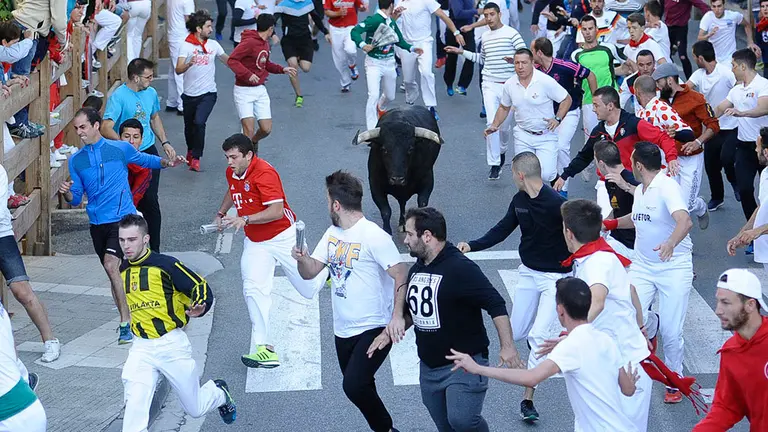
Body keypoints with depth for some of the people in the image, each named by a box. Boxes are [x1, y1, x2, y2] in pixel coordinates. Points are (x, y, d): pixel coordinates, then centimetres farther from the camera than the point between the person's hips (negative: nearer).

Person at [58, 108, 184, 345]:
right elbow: (76, 199, 10)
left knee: (111, 264, -23)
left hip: (122, 217, -5)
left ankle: (126, 322, -18)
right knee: (114, 272, 12)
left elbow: (146, 160, 16)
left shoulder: (120, 149, -2)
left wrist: (166, 163, -3)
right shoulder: (76, 161, 7)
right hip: (97, 223, 5)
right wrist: (67, 194, -13)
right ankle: (127, 319, 26)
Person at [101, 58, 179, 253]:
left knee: (151, 201, 3)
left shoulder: (150, 92, 6)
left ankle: (154, 249, 10)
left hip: (149, 152, 5)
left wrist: (165, 142, 15)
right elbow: (106, 128, -23)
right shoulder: (118, 97, -15)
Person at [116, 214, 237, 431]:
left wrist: (199, 309, -31)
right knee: (135, 402, -22)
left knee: (195, 409, 11)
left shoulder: (165, 265, -13)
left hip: (173, 345, -4)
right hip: (141, 348, 4)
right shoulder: (122, 271, 6)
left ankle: (218, 392, 44)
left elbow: (202, 287, -12)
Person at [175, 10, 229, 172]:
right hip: (190, 94, 0)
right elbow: (178, 70, -18)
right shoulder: (186, 45, -8)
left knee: (199, 122, -21)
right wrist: (189, 64, -37)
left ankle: (196, 157, -9)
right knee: (189, 125, 15)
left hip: (208, 93, 0)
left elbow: (229, 61, 17)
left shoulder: (213, 45, 2)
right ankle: (190, 150, 46)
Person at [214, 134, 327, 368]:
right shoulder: (232, 172, 0)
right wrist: (221, 213, 19)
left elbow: (276, 211, -31)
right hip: (254, 242, 6)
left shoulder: (264, 173, -25)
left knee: (309, 289, 11)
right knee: (253, 289, -16)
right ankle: (262, 347, -18)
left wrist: (245, 219, -36)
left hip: (282, 237, -6)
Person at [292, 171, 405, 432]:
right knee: (360, 388, 16)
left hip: (373, 329, -8)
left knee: (354, 386, -21)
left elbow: (401, 275, -21)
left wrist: (397, 315, -34)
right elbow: (310, 272, 10)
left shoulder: (374, 236, -17)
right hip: (344, 329, 8)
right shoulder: (333, 233, 7)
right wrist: (302, 259, -14)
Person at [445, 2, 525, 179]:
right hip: (490, 85, 3)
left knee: (504, 125, 8)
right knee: (492, 123, -10)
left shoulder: (511, 33, -5)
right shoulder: (484, 37, 10)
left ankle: (501, 151, 39)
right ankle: (494, 165, -6)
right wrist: (462, 52, 19)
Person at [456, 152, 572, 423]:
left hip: (555, 277, -7)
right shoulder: (520, 200, -3)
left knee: (539, 336, -12)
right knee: (516, 333, 13)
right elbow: (503, 230, 8)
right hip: (528, 273, 7)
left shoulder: (555, 204, -25)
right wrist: (472, 246, -2)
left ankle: (528, 399, -2)